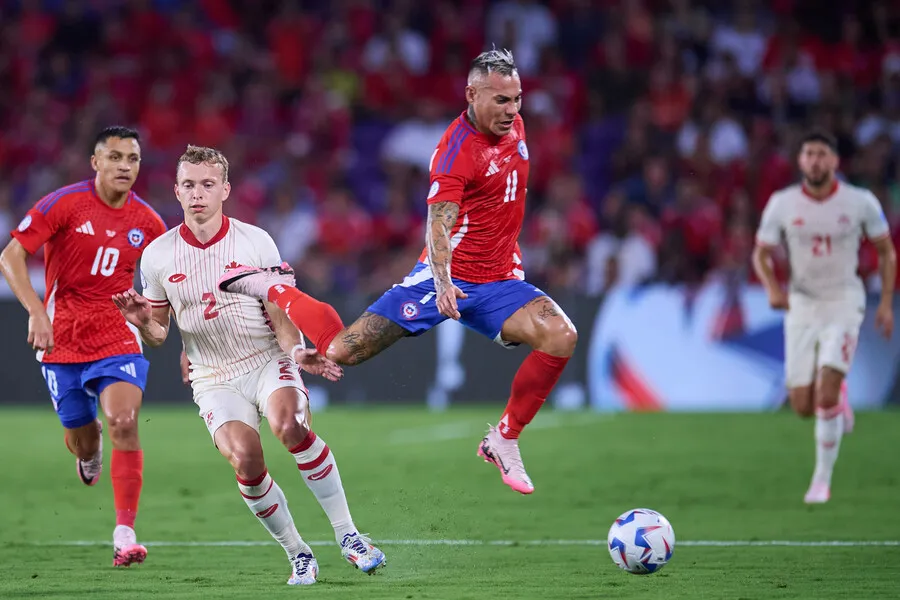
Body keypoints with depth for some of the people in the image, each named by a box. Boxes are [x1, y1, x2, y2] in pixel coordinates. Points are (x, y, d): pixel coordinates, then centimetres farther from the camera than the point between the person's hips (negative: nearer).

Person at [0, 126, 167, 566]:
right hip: (61, 340, -1)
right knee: (81, 440, 9)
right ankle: (90, 456, 51)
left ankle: (124, 536, -20)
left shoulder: (147, 222, 0)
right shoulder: (65, 204, -11)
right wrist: (36, 312, -26)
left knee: (124, 423, -21)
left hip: (118, 339, 1)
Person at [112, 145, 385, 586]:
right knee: (244, 458, -25)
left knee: (289, 424, -32)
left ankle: (348, 535, -22)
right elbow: (158, 336, 8)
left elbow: (280, 315, -1)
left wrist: (297, 351, -21)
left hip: (268, 362, -1)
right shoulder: (158, 255, 0)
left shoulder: (256, 242, -4)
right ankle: (297, 554, -6)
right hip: (214, 380, 1)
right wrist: (143, 322, -15)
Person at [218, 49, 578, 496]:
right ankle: (271, 288, 14)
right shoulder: (456, 149, -20)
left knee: (561, 335, -22)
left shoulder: (513, 126, 5)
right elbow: (438, 223, -32)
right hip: (447, 278, -6)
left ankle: (505, 439, -6)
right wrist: (442, 283, -48)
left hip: (499, 282, 6)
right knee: (343, 351, -12)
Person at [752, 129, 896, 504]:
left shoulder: (861, 203, -7)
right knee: (803, 407, 0)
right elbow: (761, 254, 1)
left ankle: (822, 480, -1)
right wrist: (773, 288, -19)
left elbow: (886, 251, 6)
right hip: (801, 305, 2)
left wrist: (886, 302, 0)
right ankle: (839, 398, 37)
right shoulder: (782, 204, -5)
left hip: (843, 303, -2)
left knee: (825, 396, -17)